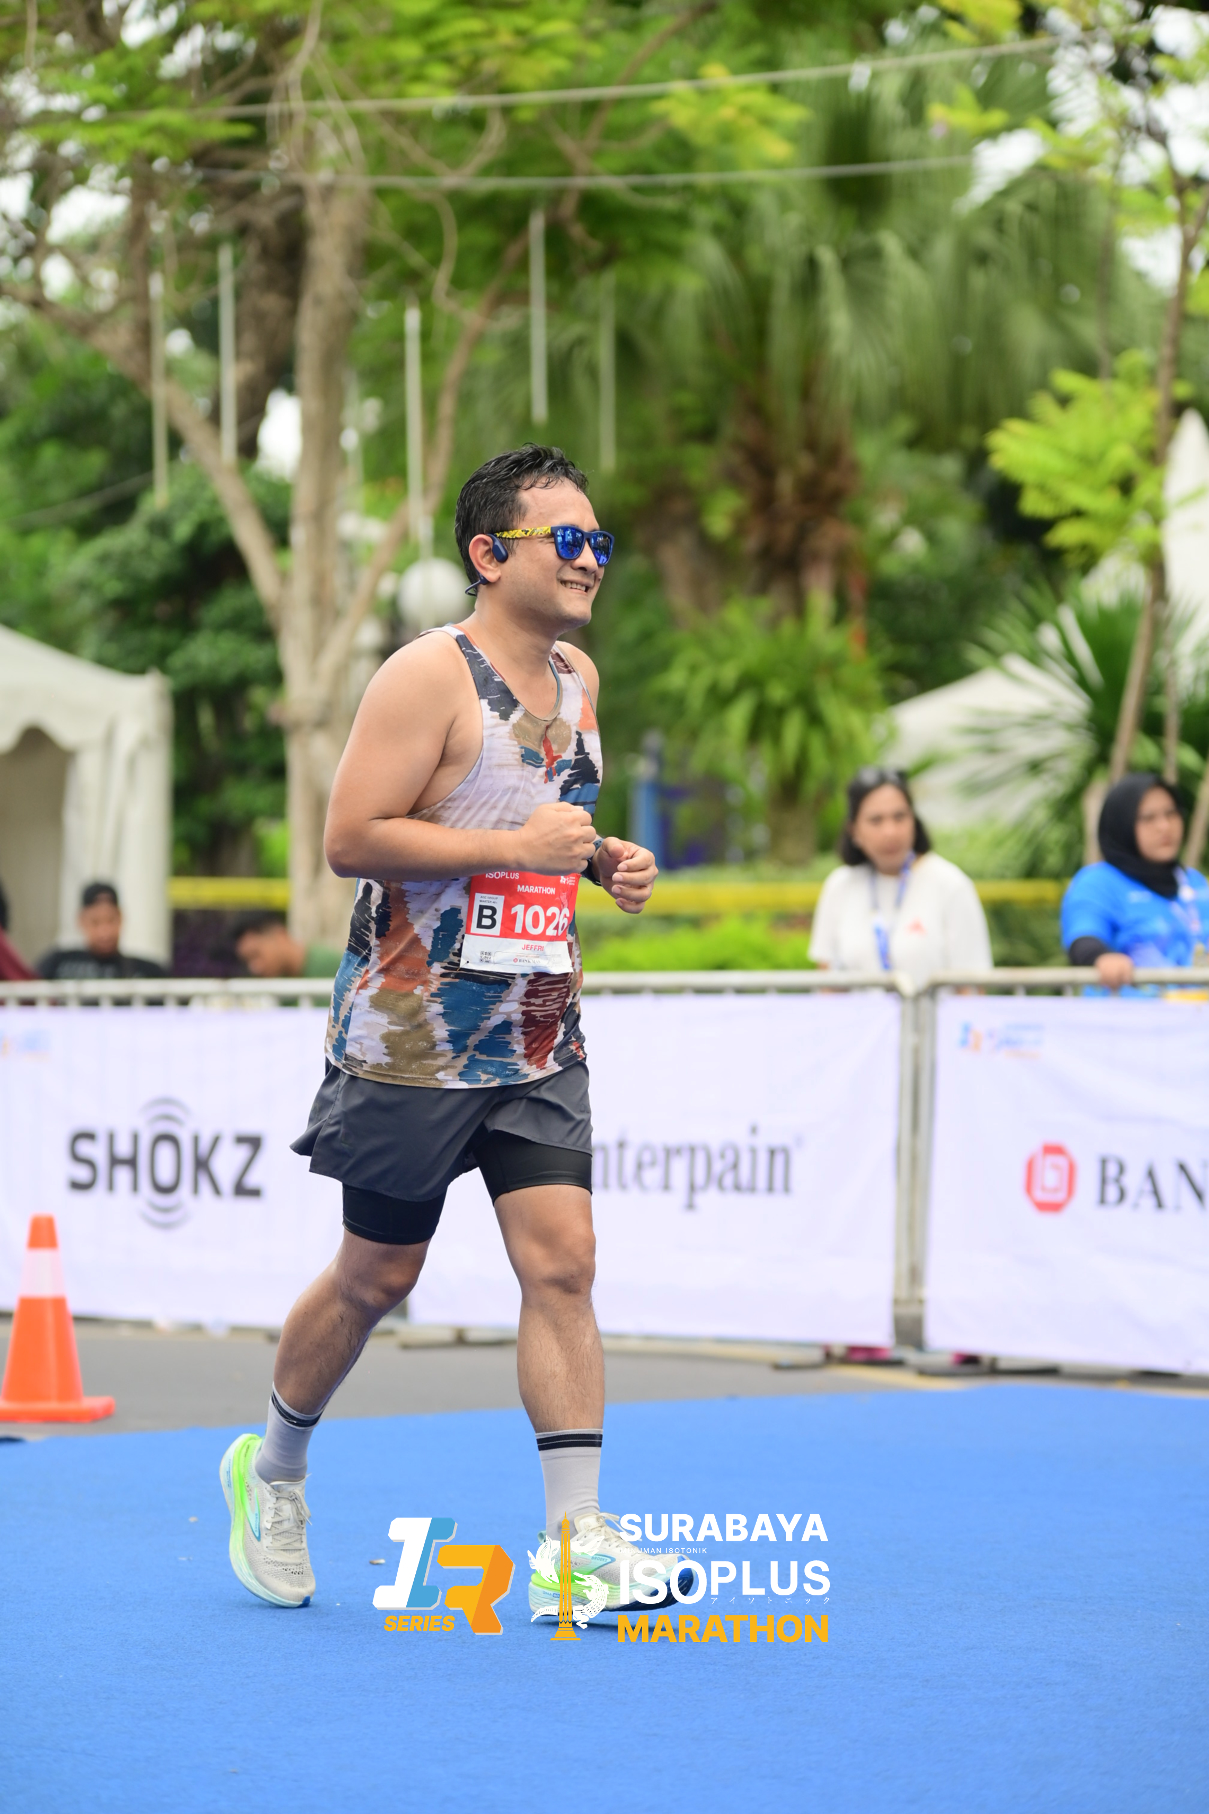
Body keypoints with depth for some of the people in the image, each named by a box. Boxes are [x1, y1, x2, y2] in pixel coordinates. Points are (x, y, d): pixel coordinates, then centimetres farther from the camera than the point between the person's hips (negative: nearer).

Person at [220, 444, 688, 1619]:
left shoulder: (577, 680, 11)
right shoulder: (430, 676, -14)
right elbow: (349, 838, -20)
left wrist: (605, 863, 6)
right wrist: (513, 846, -24)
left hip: (535, 1038, 6)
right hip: (411, 1037, -6)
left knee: (561, 1261, -6)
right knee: (377, 1277, 7)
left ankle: (575, 1545, -6)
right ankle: (272, 1469, 31)